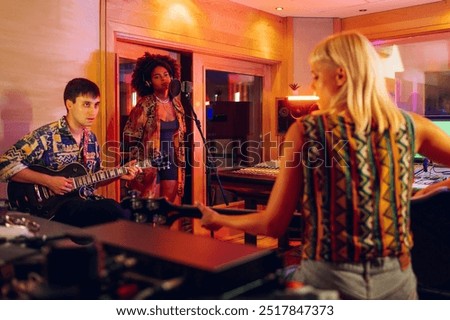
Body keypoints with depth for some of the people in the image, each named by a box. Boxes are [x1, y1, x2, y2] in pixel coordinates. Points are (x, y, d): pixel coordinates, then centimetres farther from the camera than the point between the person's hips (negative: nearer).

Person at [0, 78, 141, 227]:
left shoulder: (91, 138, 11)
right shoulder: (45, 136, -10)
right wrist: (48, 181, -19)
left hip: (86, 201, 7)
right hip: (55, 205, -6)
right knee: (113, 212, -31)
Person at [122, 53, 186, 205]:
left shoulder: (176, 103, 7)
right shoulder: (145, 104, -12)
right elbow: (129, 136, -10)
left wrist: (180, 161, 13)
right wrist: (141, 162, -10)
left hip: (171, 161, 6)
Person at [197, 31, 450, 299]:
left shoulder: (305, 131, -11)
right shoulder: (411, 126, -4)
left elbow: (273, 225, -6)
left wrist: (217, 220, 10)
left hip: (329, 278, -2)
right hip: (397, 279, 3)